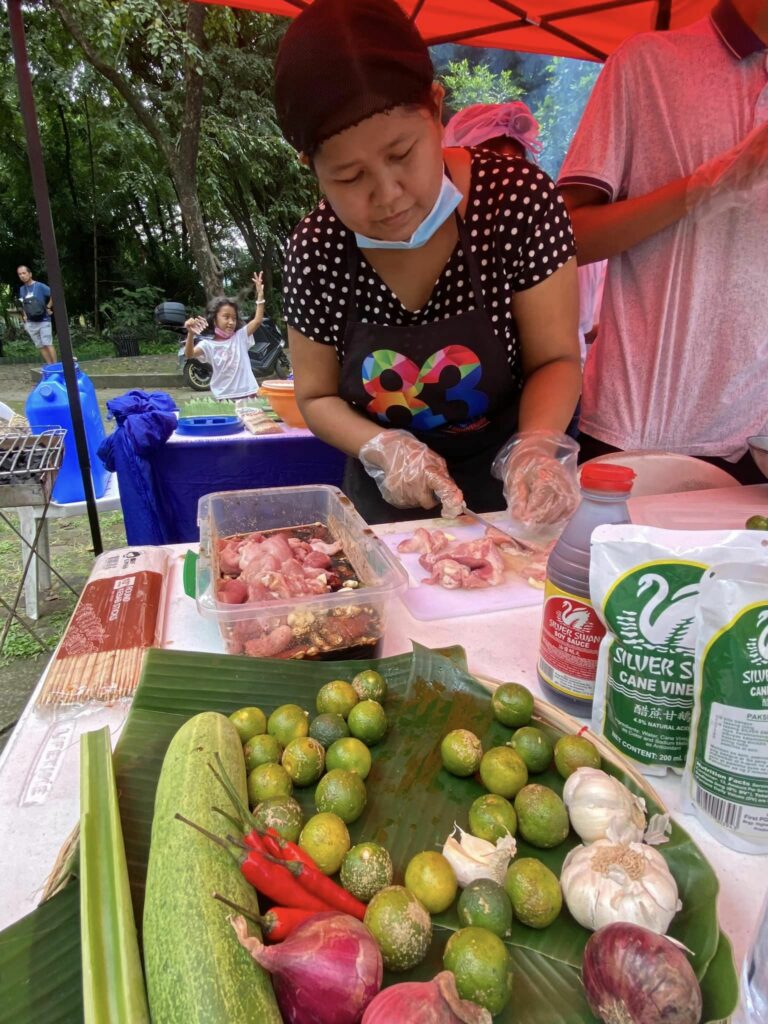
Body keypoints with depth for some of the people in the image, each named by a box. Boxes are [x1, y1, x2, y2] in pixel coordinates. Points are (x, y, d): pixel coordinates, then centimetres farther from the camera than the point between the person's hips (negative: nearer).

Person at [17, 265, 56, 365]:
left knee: (47, 344, -10)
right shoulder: (21, 290, 10)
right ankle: (50, 366, 12)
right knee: (40, 346, 6)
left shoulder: (40, 286, -8)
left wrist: (48, 308, -11)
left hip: (43, 320, -6)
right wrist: (24, 316, 11)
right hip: (31, 323, 6)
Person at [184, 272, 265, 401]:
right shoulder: (208, 344, -1)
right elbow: (189, 354, -16)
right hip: (223, 397, -1)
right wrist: (191, 334, -34)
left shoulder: (240, 336, 6)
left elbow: (258, 320, -3)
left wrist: (260, 294, -11)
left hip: (246, 394, 1)